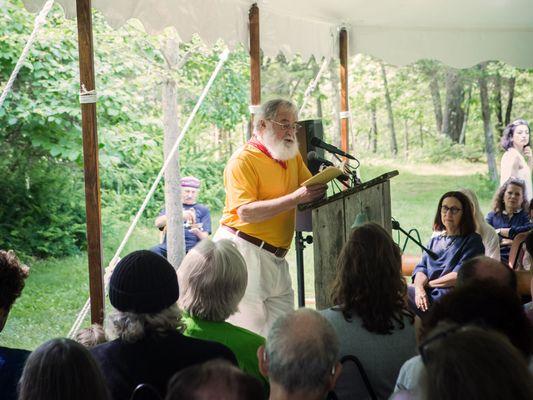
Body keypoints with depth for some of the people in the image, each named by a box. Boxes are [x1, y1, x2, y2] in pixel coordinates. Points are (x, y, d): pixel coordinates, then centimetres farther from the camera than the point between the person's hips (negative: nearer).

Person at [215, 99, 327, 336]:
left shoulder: (292, 156, 14)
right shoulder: (243, 160, -10)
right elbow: (246, 212, -21)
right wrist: (296, 198, -26)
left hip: (275, 258, 8)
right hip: (243, 251, -8)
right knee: (251, 329, -6)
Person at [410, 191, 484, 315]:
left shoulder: (473, 241, 6)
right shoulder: (434, 241, 27)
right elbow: (421, 268, 12)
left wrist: (428, 283, 0)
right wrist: (419, 288, -10)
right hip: (427, 295, 6)